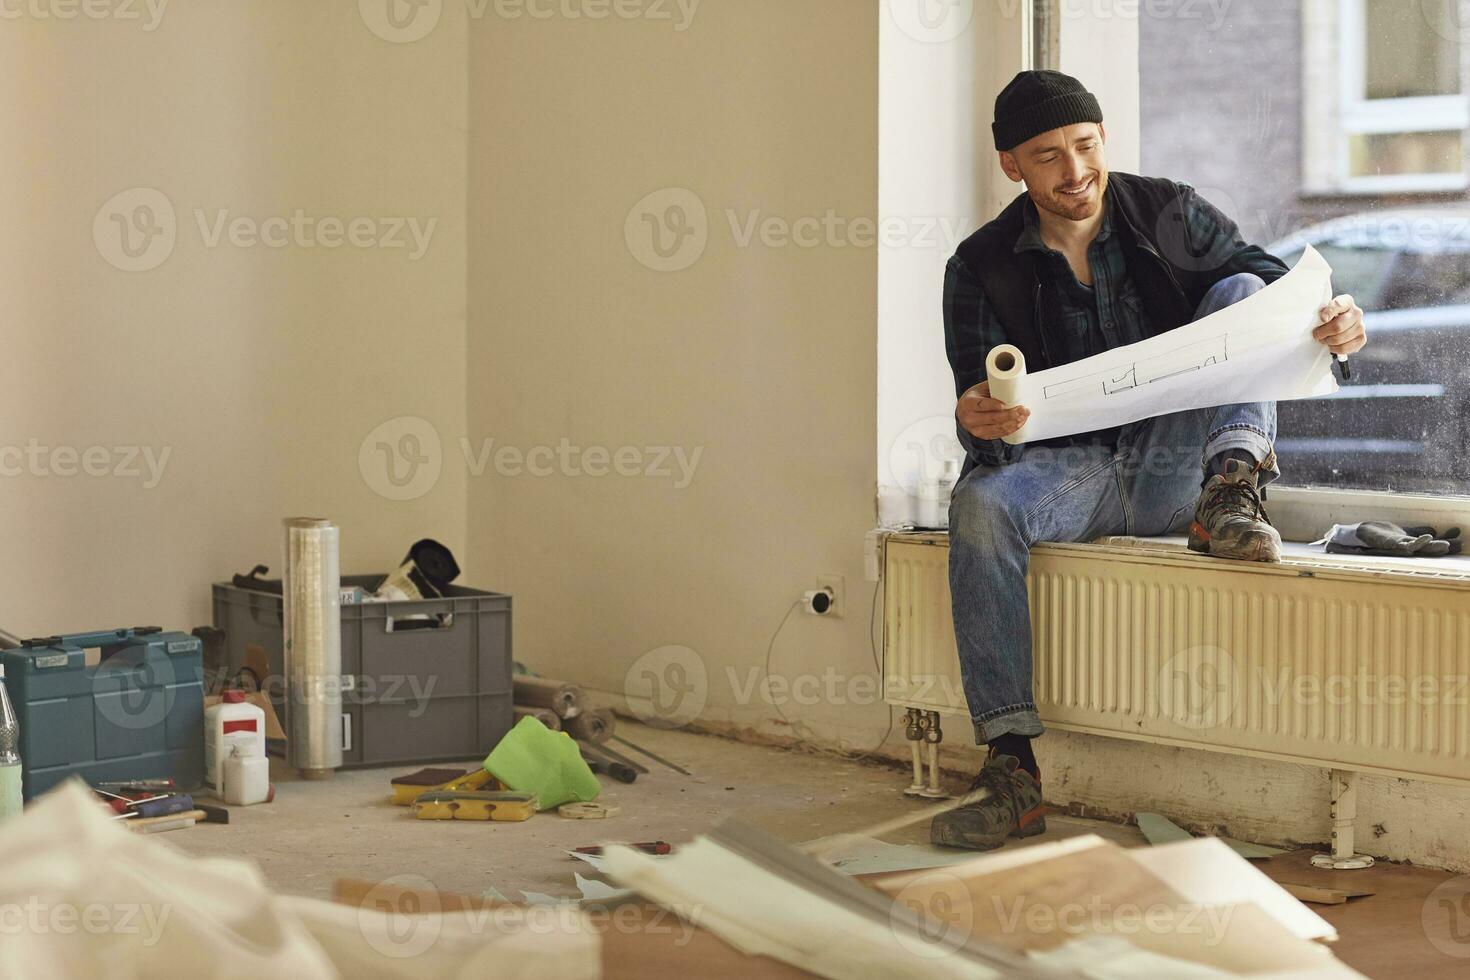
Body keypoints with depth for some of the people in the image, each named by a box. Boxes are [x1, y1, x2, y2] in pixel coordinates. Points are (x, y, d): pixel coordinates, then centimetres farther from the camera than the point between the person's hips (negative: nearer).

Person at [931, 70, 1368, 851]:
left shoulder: (1173, 216, 3)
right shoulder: (982, 268, 2)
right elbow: (980, 414, -4)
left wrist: (1332, 322, -22)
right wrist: (977, 421, -30)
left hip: (1178, 466, 0)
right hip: (1070, 466, 0)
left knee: (1242, 291, -14)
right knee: (980, 503, -33)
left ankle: (1229, 495, -30)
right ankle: (1010, 767, -34)